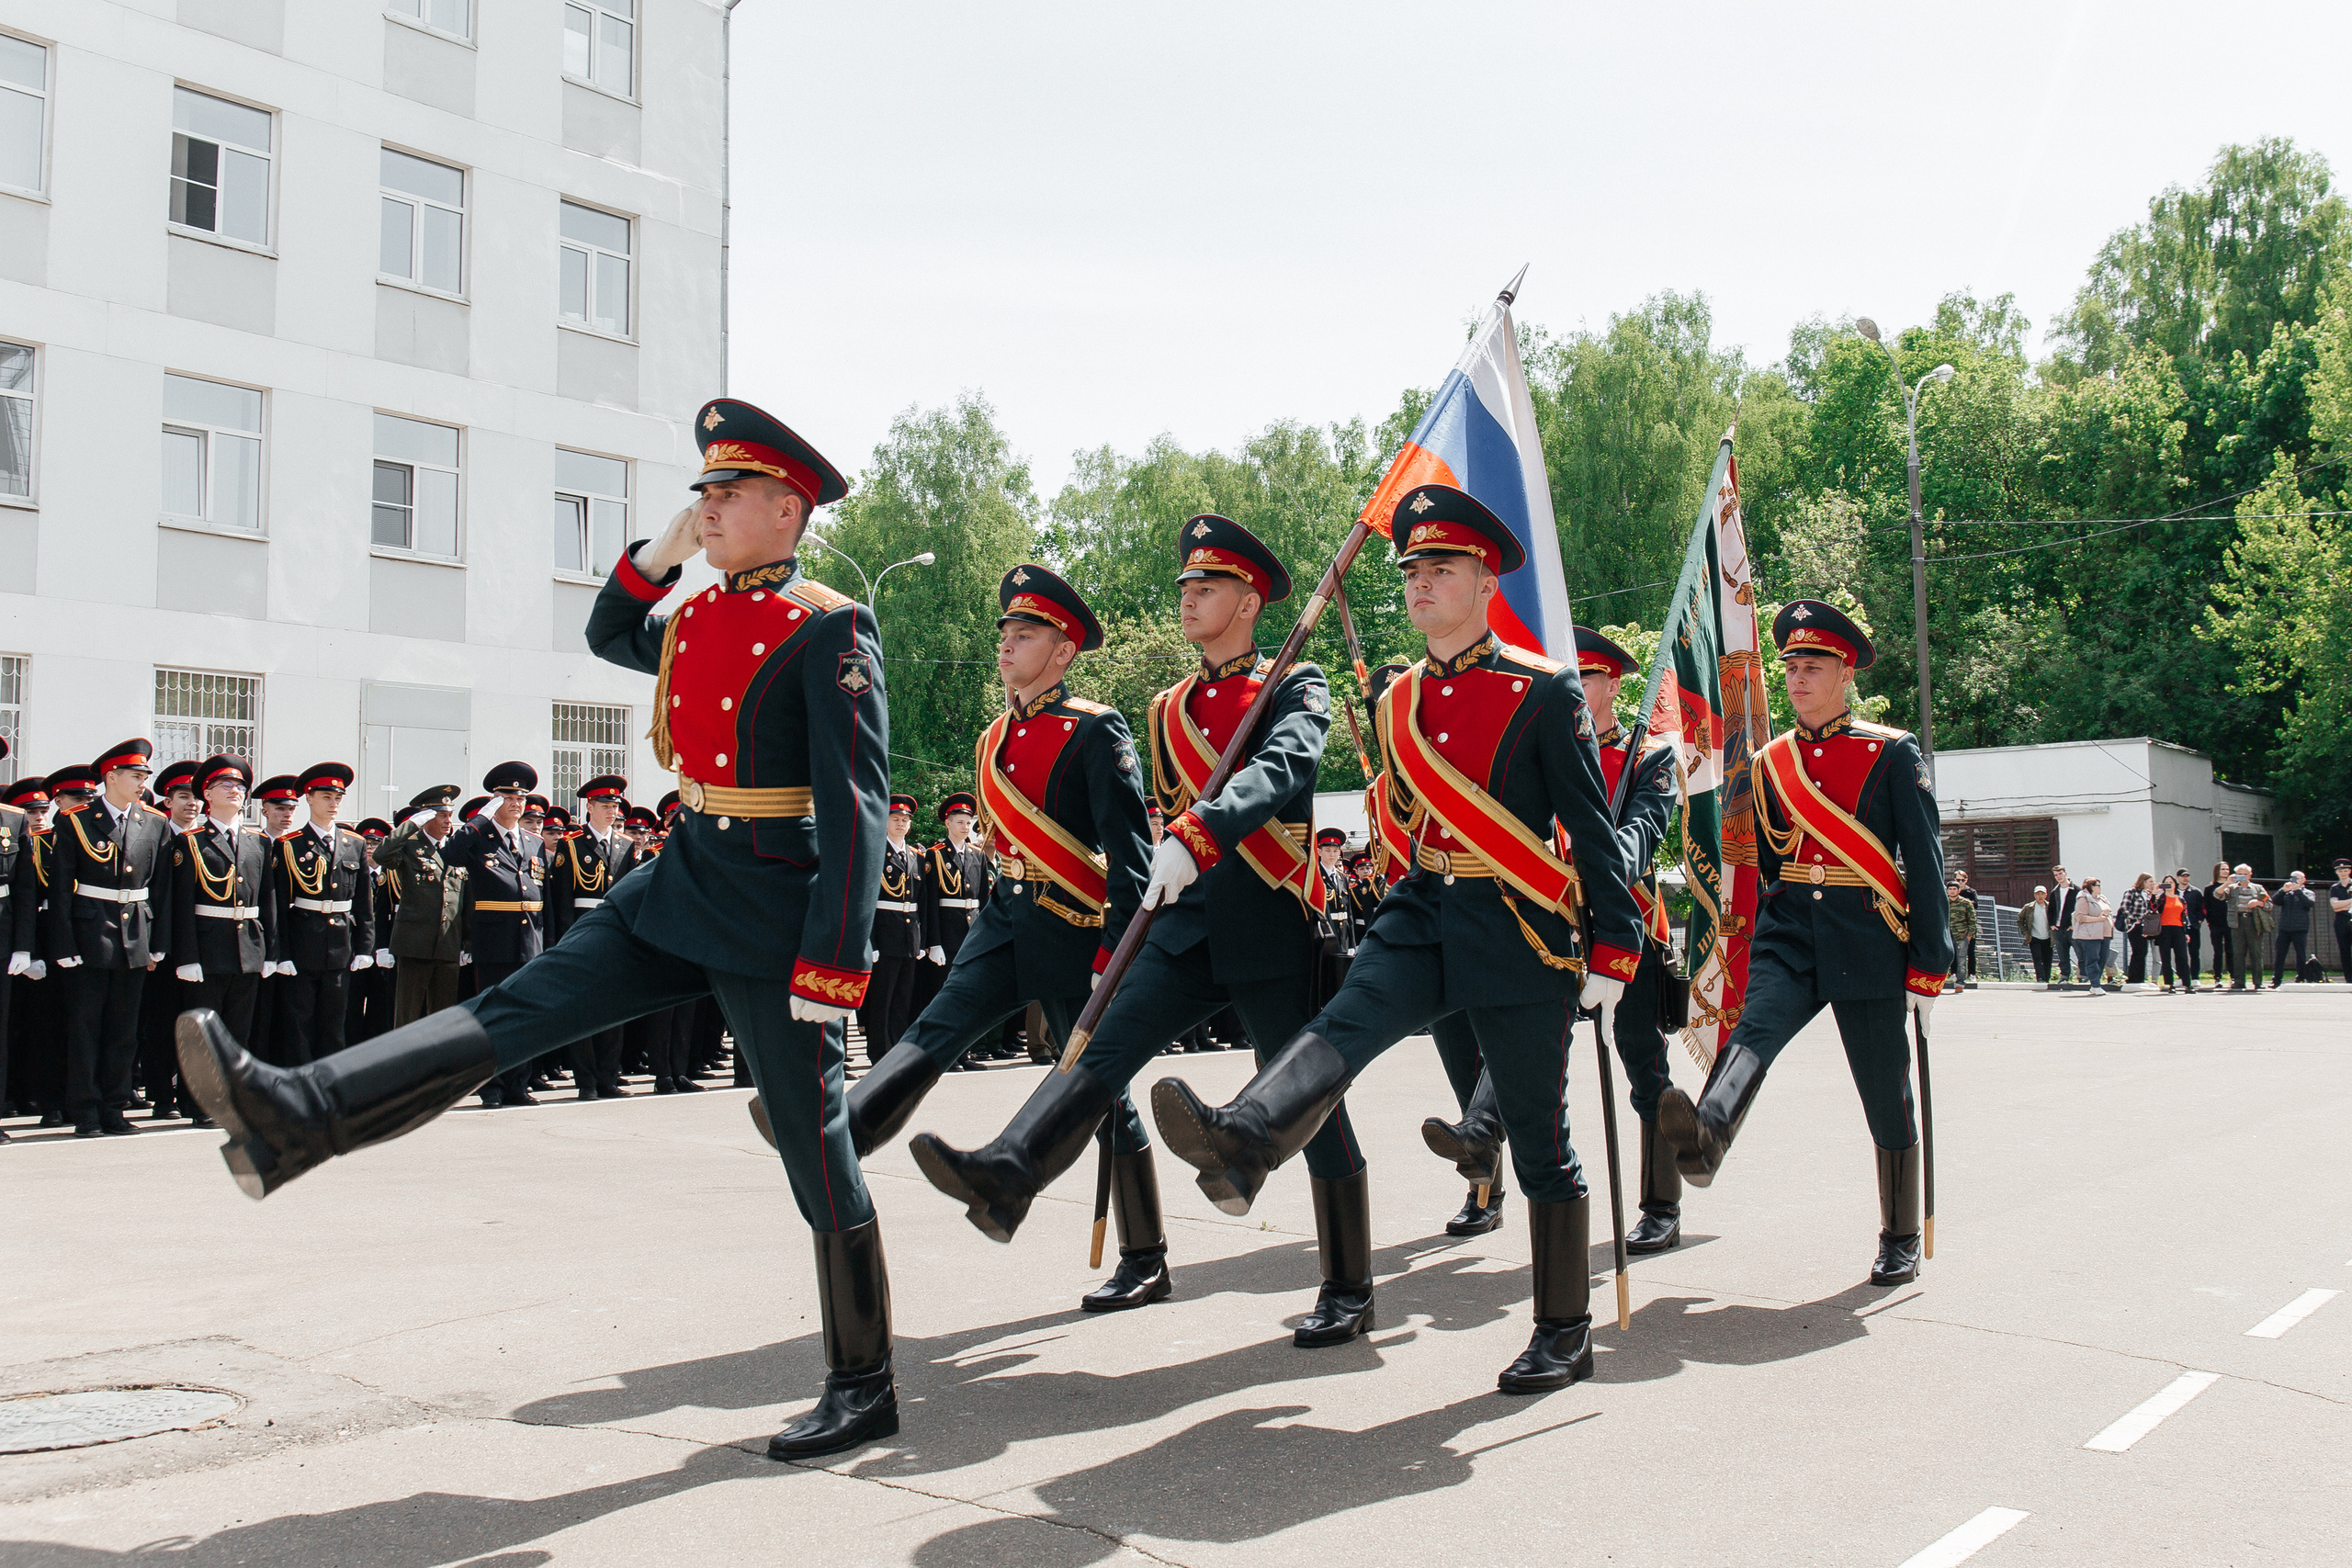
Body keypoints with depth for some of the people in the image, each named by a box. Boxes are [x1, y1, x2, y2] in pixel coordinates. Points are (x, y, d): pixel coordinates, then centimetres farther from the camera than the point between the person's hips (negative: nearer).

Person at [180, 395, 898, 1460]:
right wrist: (657, 551, 14)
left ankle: (863, 1389, 11)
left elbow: (858, 806, -17)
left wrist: (831, 967, -22)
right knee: (514, 1012, -3)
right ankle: (293, 1120, -6)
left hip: (774, 917, -7)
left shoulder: (830, 629, -12)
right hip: (679, 890, 7)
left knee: (815, 1151, 0)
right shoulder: (694, 617, 11)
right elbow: (609, 636, 33)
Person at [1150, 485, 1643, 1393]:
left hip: (1521, 933, -4)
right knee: (1345, 1023, -26)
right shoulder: (1397, 704, 10)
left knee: (1538, 1140, 4)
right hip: (1423, 916, 4)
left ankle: (1564, 1333, 16)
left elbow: (1593, 827, -6)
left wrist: (1612, 951, -10)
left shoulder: (1544, 691, -5)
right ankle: (1242, 1147, -50)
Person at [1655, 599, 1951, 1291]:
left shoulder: (1892, 754, 0)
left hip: (1868, 948, -2)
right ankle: (1706, 1137, -54)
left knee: (1886, 1098, 6)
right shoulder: (1768, 763, 11)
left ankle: (1900, 1240, 22)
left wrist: (1928, 968, -7)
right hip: (1788, 939, 2)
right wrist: (1744, 957, 14)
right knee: (1753, 1031, -28)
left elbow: (1925, 863, -3)